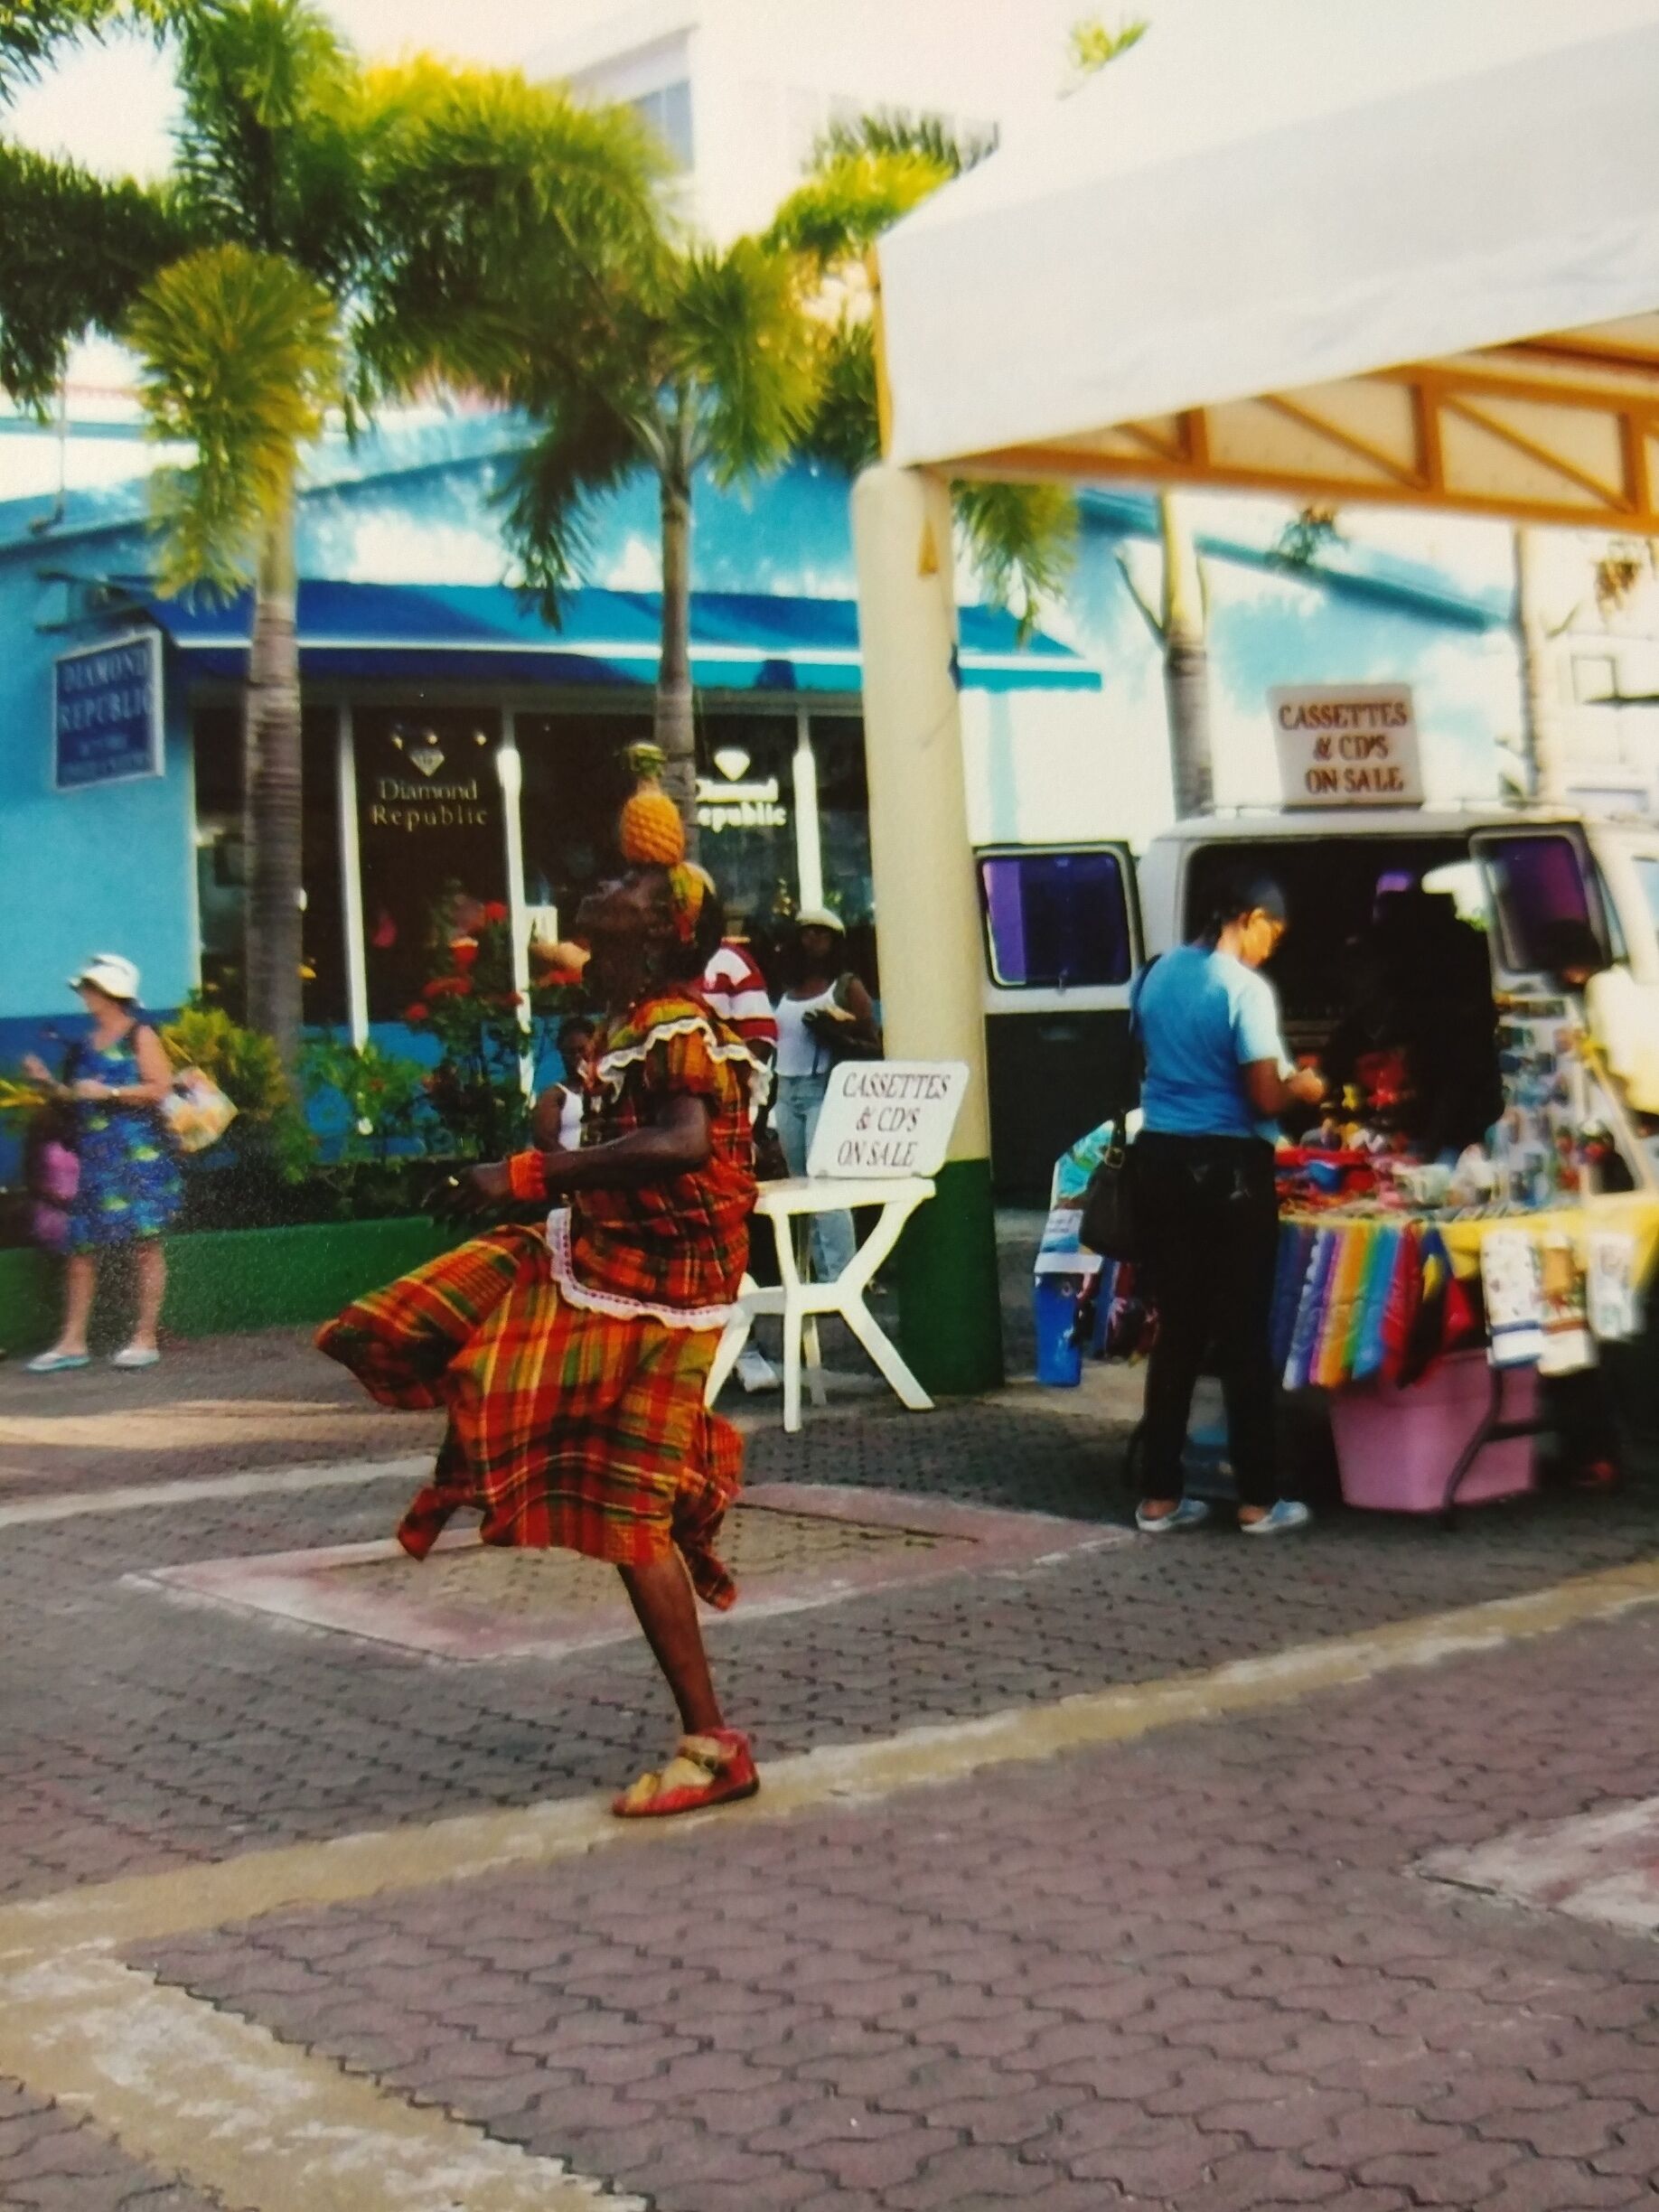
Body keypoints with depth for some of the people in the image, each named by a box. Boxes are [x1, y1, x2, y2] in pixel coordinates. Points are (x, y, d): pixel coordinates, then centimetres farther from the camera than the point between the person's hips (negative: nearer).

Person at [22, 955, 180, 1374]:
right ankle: (73, 1342, 6)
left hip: (138, 1153, -7)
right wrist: (48, 1082, 7)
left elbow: (160, 1087, -11)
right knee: (81, 1246, 3)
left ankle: (145, 1339, 0)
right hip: (95, 1157, 7)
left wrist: (107, 1092, -14)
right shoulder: (86, 1045, 17)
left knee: (145, 1243, -3)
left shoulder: (140, 1036, -1)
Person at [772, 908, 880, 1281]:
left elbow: (873, 1047, -3)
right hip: (788, 1092, 7)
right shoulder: (791, 989, 17)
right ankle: (823, 1280, 8)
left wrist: (834, 1035, -20)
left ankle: (840, 1282, -16)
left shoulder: (848, 987, 0)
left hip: (826, 1091, -7)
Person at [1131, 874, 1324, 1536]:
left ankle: (1160, 1496, 14)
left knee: (1176, 1331, 12)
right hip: (1228, 1166, -6)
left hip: (1160, 1158, 6)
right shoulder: (1246, 989, -13)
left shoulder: (1155, 975, 8)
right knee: (1244, 1335, 2)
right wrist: (1302, 1087, 5)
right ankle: (1257, 1500, 7)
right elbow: (1264, 1098, -17)